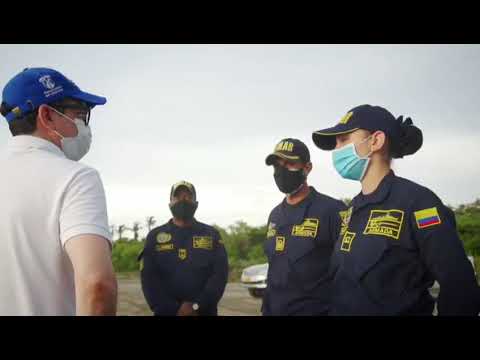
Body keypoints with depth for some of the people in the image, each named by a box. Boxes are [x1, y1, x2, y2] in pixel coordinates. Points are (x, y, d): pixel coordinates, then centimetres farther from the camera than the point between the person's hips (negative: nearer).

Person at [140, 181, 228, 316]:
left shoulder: (211, 234, 10)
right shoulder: (155, 236, 8)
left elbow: (220, 274, -2)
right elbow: (149, 278, -2)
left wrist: (196, 306, -14)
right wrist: (173, 310, -13)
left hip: (204, 312, 1)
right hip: (166, 312, 0)